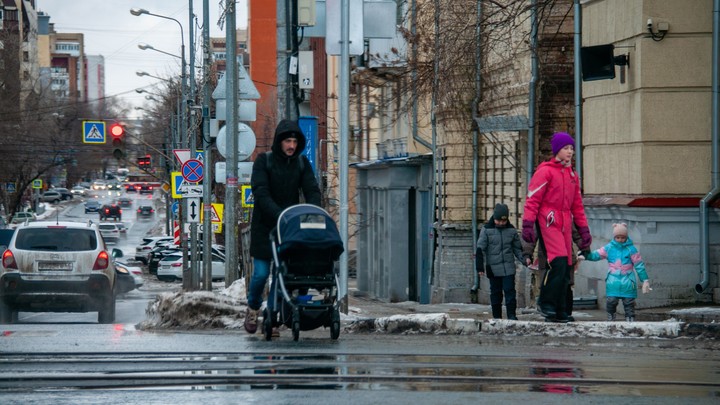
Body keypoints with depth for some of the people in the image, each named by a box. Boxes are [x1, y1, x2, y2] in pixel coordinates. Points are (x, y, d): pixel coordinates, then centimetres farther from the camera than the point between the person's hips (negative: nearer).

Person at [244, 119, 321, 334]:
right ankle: (253, 308, 22)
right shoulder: (263, 161, -6)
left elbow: (312, 191, -1)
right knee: (261, 273, -3)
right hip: (264, 226, -3)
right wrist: (279, 215, -29)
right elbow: (261, 193, -17)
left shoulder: (302, 163, 6)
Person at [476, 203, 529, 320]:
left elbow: (517, 248, 14)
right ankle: (497, 316, 13)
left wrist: (524, 259, 0)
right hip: (493, 268, -1)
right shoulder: (486, 229, -2)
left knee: (509, 290, -6)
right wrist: (480, 266, -7)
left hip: (508, 267, 1)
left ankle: (511, 315, -4)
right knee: (496, 292, 6)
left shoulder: (511, 230, 5)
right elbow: (480, 248, -3)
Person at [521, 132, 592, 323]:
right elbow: (533, 198, -7)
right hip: (548, 221, -7)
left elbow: (577, 205, 25)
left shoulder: (572, 175, 20)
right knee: (558, 262, -20)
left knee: (565, 268, 3)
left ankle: (560, 312, 7)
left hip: (565, 224, 7)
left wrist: (584, 229, 20)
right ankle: (546, 304, -10)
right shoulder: (545, 171, -2)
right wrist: (528, 223, -15)